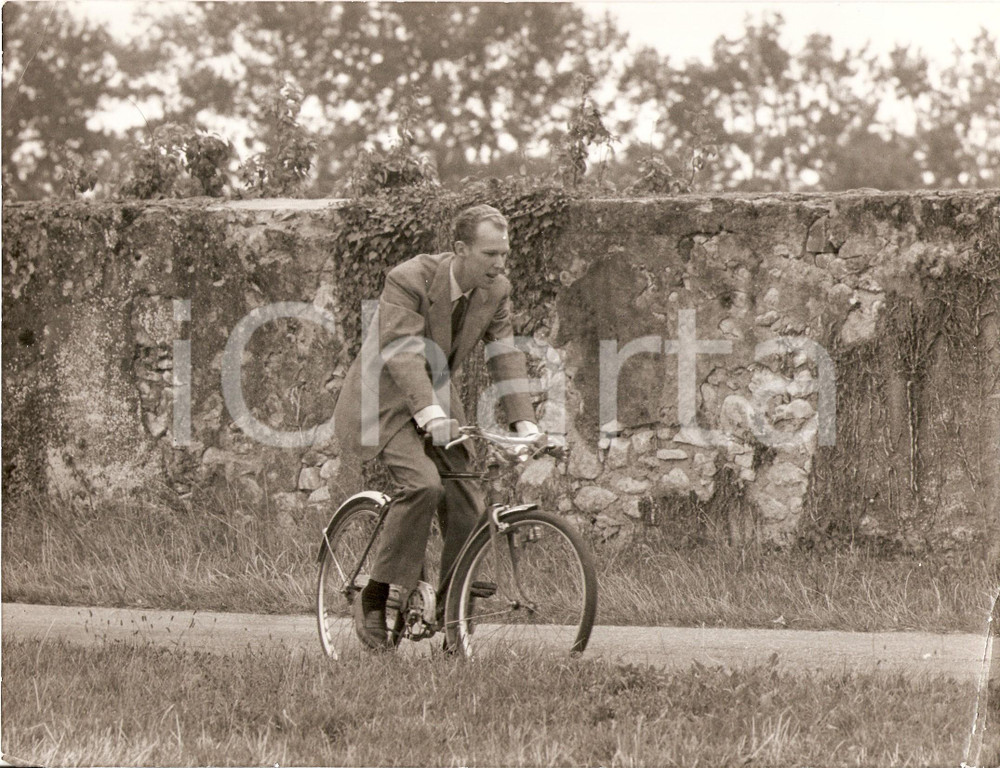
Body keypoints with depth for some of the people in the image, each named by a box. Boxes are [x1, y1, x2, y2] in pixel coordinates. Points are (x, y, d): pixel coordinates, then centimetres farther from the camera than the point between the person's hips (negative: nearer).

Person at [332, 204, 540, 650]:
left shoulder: (496, 291, -4)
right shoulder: (409, 280, -24)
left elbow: (504, 355, -5)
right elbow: (402, 352, -33)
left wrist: (524, 422, -19)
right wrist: (430, 415, -47)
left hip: (438, 401, 7)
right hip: (387, 400, -7)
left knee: (467, 510, -4)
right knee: (423, 484, -28)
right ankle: (374, 599, -18)